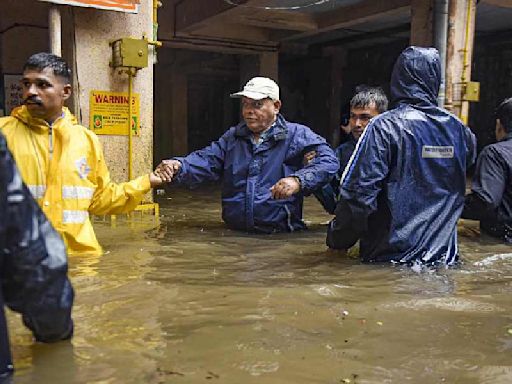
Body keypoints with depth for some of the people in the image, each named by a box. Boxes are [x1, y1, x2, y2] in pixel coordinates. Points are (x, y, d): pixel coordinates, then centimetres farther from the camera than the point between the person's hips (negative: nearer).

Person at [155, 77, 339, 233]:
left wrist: (298, 180, -25)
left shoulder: (297, 135, 3)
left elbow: (328, 160, -8)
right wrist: (178, 166, -12)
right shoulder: (232, 137, 19)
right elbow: (206, 160, 8)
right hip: (234, 231, 3)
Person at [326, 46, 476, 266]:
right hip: (444, 258, 5)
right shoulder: (458, 130, 3)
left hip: (393, 255, -4)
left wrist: (338, 240, -6)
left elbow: (359, 191, -19)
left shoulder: (384, 126, -15)